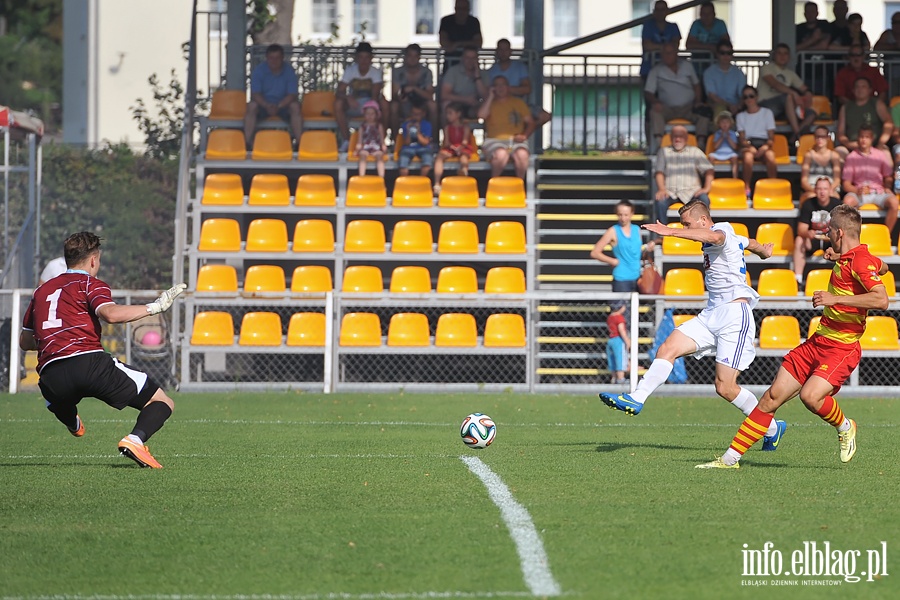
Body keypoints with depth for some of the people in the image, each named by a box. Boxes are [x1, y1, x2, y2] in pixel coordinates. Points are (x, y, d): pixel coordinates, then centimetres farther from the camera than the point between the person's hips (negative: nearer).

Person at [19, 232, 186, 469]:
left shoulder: (42, 291, 25)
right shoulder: (90, 284, 8)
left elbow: (25, 341, 31)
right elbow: (110, 313, -15)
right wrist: (154, 307, -6)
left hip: (50, 374, 6)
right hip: (90, 361, -6)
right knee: (162, 403, -3)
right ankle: (136, 439, -26)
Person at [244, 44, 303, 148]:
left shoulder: (289, 71, -5)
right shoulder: (258, 70, -5)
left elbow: (292, 95, -11)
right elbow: (255, 94, -11)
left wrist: (278, 107, -29)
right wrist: (267, 106, -31)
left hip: (283, 105, 0)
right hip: (263, 104, 0)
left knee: (295, 106, -30)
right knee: (251, 106, -31)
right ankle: (247, 142, -37)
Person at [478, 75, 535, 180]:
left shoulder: (518, 103, 17)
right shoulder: (489, 103, 15)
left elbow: (530, 123, 14)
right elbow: (481, 115, -7)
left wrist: (524, 135, -6)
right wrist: (490, 97, -1)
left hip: (516, 140, 1)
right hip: (495, 141, -1)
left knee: (522, 155, -35)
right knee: (501, 155, -37)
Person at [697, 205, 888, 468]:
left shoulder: (861, 260, -18)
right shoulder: (848, 258, 9)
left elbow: (881, 299, -33)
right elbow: (882, 267, 31)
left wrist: (835, 298, -30)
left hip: (841, 348, -9)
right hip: (818, 341, 9)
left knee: (810, 396, -30)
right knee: (772, 397, 3)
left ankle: (844, 427, 3)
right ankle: (731, 457, 8)